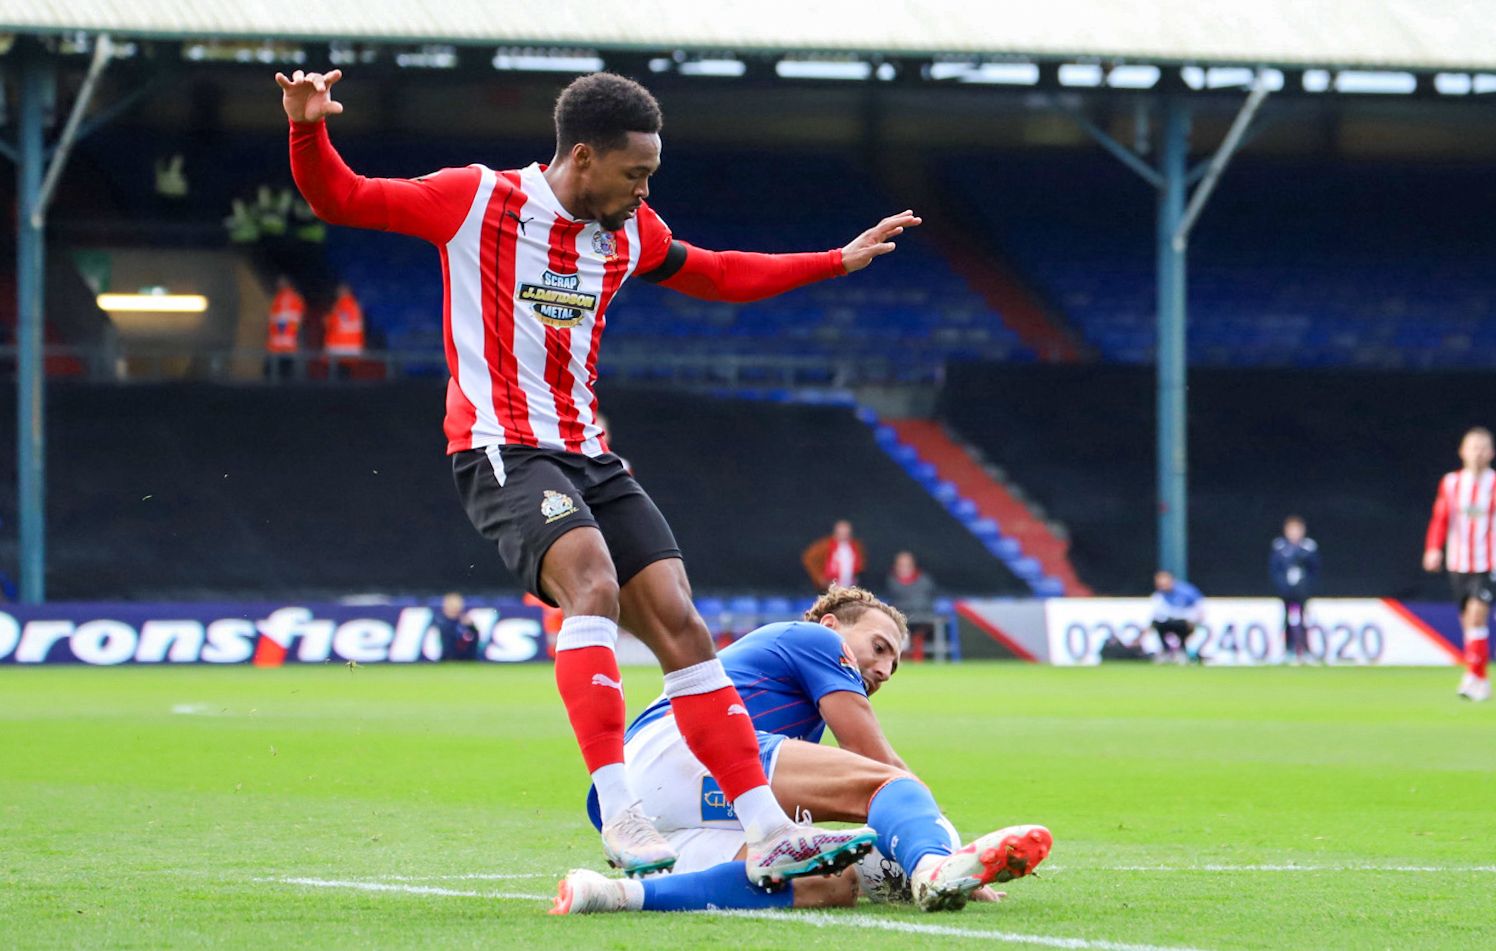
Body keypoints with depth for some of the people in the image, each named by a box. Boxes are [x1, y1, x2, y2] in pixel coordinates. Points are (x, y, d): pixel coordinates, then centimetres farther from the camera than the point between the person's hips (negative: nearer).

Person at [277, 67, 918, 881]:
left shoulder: (630, 232, 12)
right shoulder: (478, 201, -5)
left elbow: (713, 275, 31)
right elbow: (337, 199, -1)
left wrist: (837, 261, 31)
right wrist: (309, 129, -21)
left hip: (588, 456, 7)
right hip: (502, 450, -7)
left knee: (679, 622, -5)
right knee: (594, 582, -31)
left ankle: (768, 835, -5)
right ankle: (617, 813, -36)